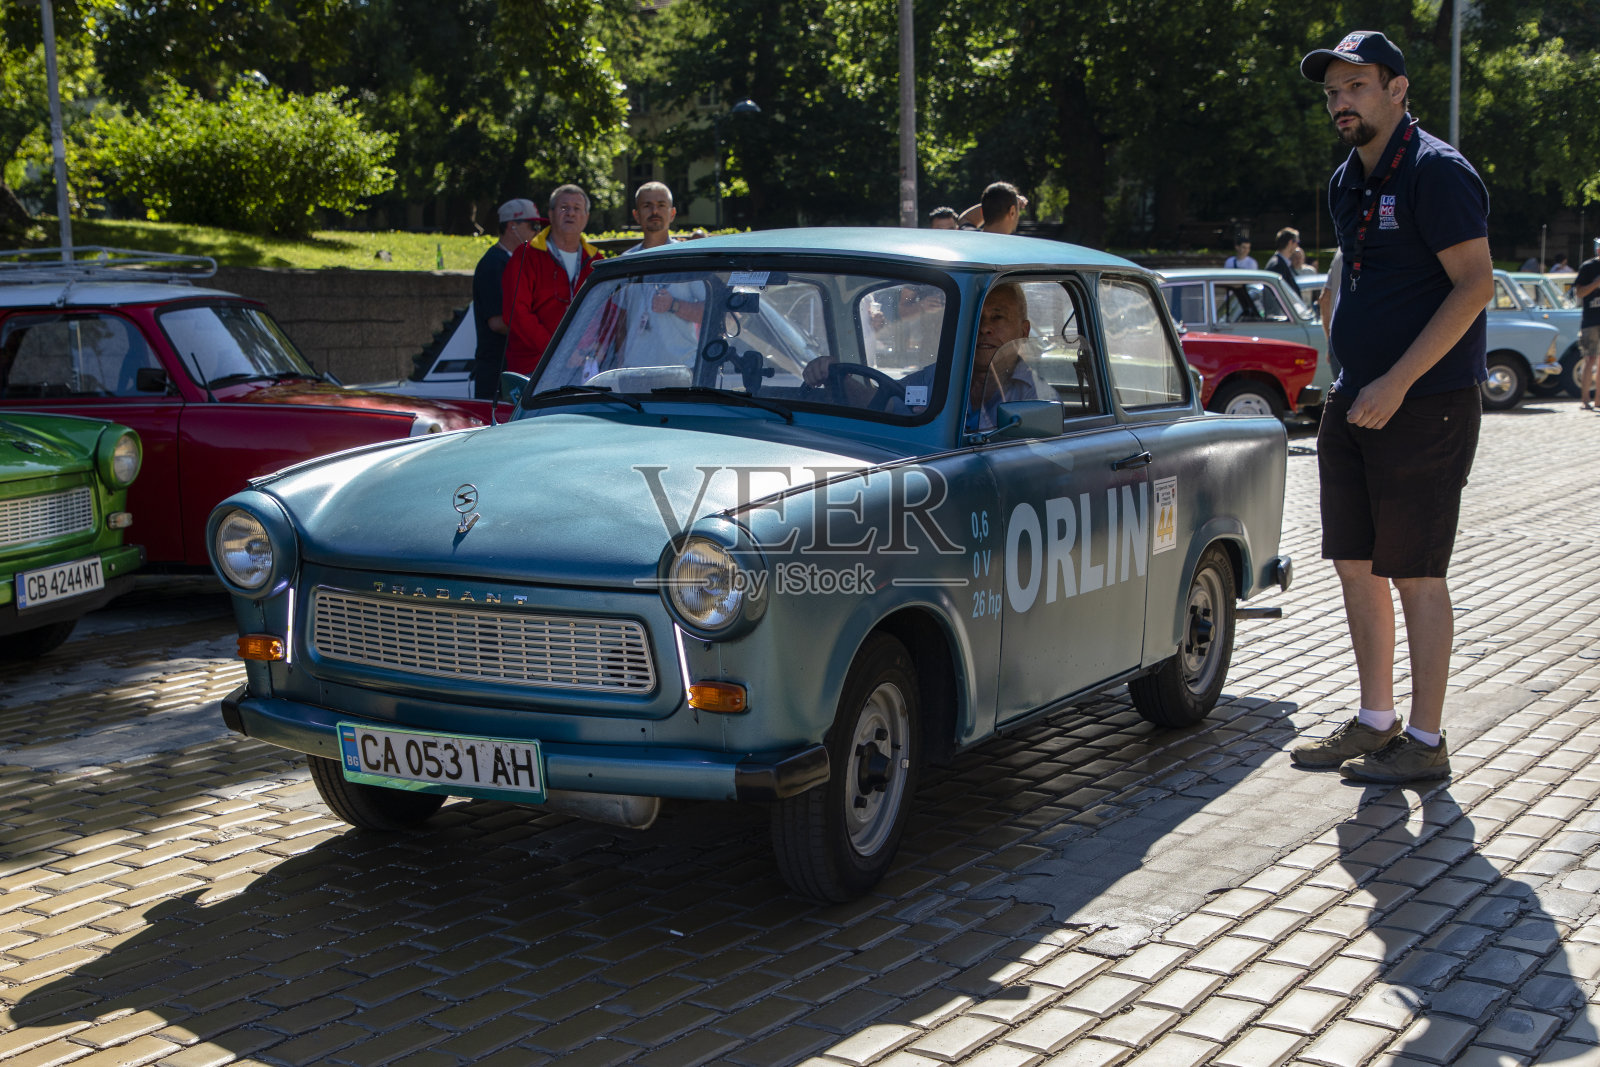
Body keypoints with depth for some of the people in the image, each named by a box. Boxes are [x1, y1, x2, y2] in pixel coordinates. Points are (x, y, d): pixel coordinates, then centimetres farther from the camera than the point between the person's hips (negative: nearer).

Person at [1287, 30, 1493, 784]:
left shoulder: (1436, 171, -12)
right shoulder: (1346, 183, 14)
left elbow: (1475, 285, -18)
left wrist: (1397, 383, -22)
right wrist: (1349, 382, 16)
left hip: (1425, 405, -8)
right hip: (1354, 404, 8)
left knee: (1415, 574, -2)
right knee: (1355, 564, 11)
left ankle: (1426, 742, 9)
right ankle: (1375, 722, 24)